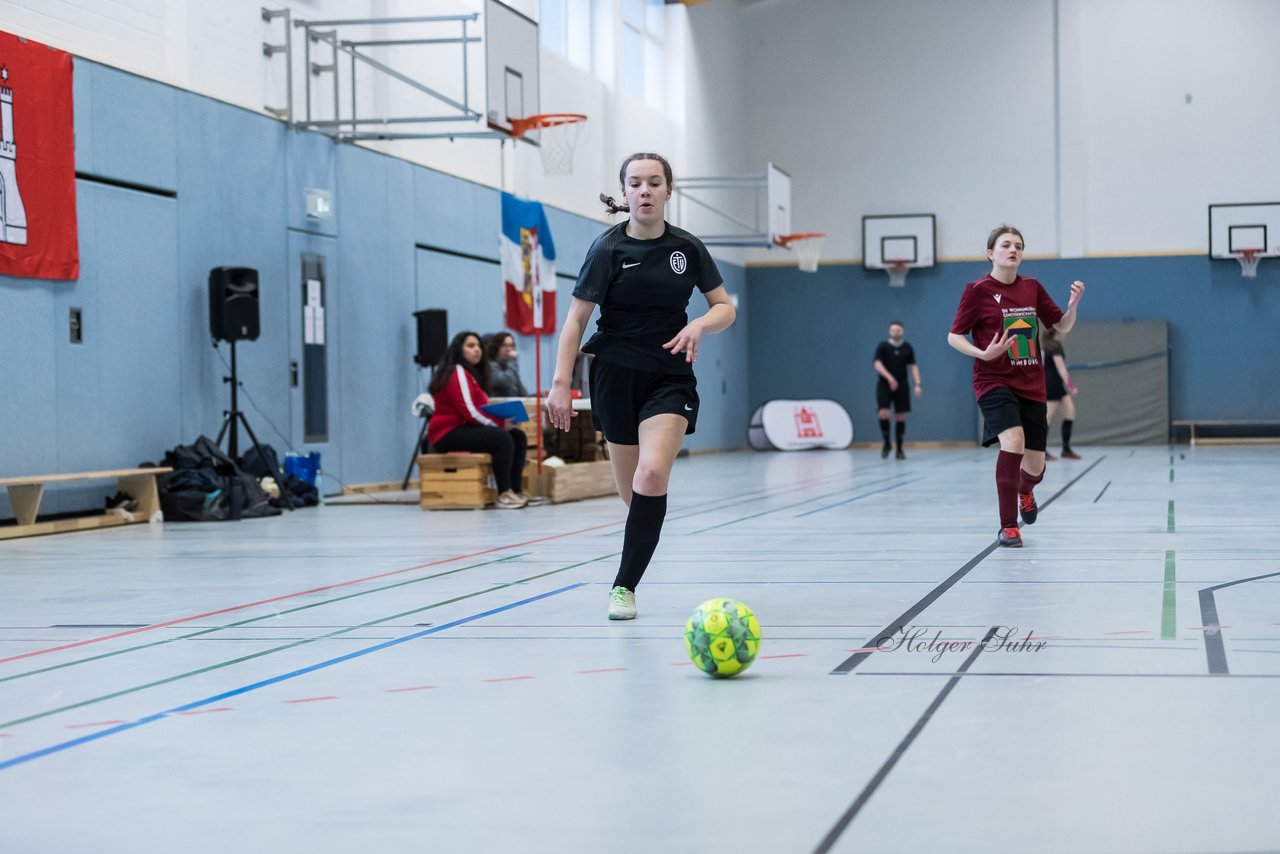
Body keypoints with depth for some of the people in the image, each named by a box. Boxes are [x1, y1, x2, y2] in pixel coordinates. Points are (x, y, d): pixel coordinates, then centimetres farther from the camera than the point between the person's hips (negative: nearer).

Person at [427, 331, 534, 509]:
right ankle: (504, 495, -27)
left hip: (464, 429, 10)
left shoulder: (472, 373, 21)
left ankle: (516, 491, -11)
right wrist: (501, 423, -16)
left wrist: (501, 420, -4)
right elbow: (469, 412, -20)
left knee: (518, 436, -3)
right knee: (502, 438, -28)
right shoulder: (456, 373, -11)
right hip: (448, 434, -10)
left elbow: (480, 408, 14)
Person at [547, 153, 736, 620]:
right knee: (631, 490, 3)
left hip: (670, 376, 1)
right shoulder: (608, 248, -6)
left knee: (652, 476, -20)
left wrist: (699, 325, -14)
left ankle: (624, 586, -13)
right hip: (615, 375, 0)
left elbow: (725, 307, 8)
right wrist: (560, 382, -15)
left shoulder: (688, 248, 1)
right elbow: (576, 318, -6)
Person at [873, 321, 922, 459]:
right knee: (883, 413, -16)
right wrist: (889, 377, -27)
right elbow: (877, 364, -12)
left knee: (900, 416, 2)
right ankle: (887, 444, 4)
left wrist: (917, 384, -6)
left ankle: (899, 449, 9)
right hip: (884, 385, -2)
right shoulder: (882, 346, -1)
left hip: (901, 386, 2)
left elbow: (913, 366, 7)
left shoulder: (907, 348, 7)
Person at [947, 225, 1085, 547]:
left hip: (1031, 385, 5)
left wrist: (1073, 303, -9)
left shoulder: (1032, 288, 6)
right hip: (994, 381, -4)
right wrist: (983, 354, -21)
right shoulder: (978, 290, -7)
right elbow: (953, 336, -4)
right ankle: (1008, 527, -19)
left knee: (1035, 466, 5)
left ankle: (1025, 491, 46)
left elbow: (1062, 326, 12)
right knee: (1013, 441, -30)